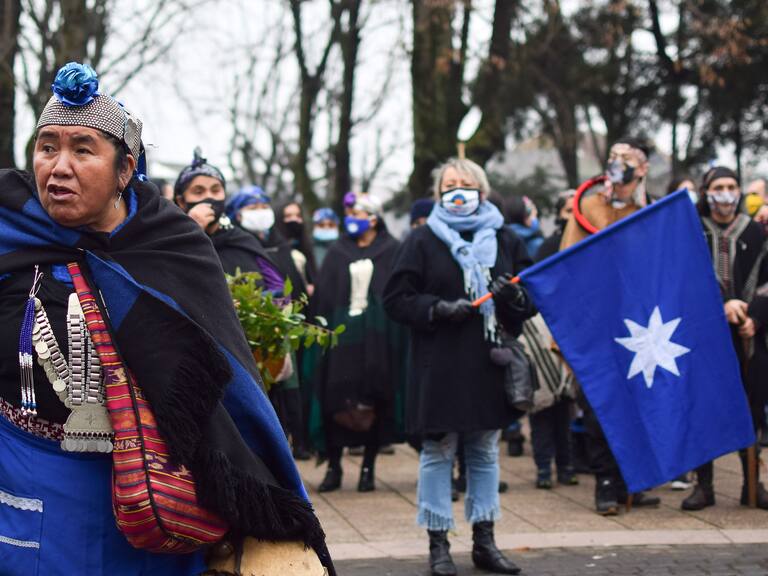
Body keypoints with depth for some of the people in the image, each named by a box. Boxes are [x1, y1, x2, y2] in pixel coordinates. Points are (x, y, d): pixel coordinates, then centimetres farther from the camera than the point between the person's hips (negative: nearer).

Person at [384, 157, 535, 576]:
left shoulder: (505, 241, 10)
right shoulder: (423, 241, 1)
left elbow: (532, 299, 12)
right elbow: (396, 299, -3)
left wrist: (514, 297, -10)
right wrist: (437, 309, -18)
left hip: (490, 365, 3)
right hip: (440, 365, -3)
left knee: (485, 453, 11)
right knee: (438, 452, 1)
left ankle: (484, 541, 20)